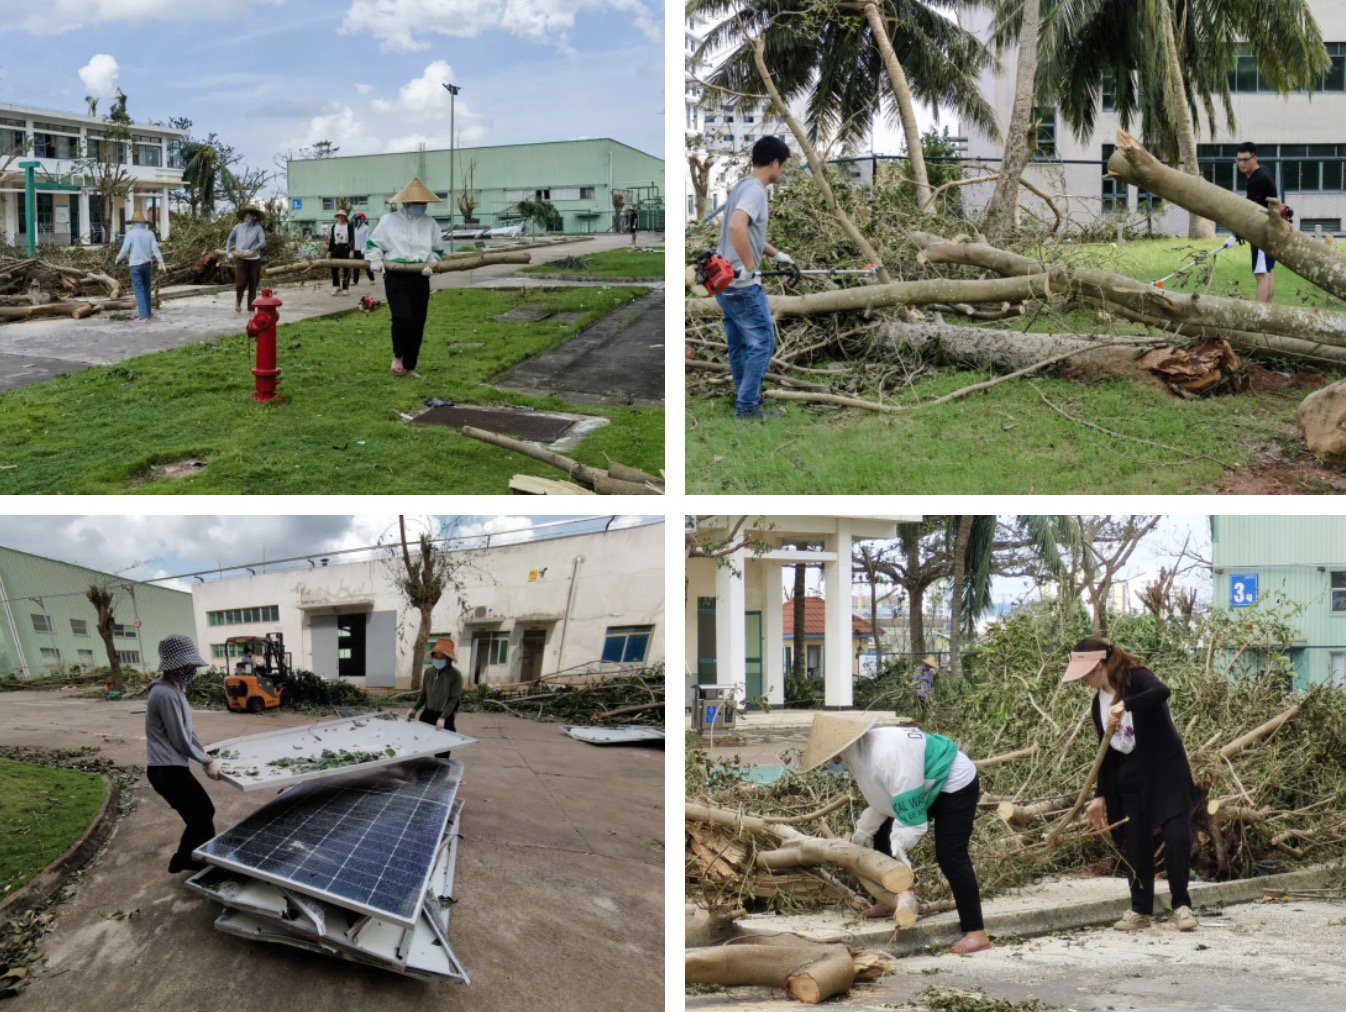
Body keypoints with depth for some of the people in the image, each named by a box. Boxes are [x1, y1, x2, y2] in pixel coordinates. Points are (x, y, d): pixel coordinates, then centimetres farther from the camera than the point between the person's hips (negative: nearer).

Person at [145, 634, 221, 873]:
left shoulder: (174, 690, 11)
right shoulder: (167, 696, -22)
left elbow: (186, 731, 18)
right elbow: (181, 741, -19)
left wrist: (206, 757, 9)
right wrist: (207, 762, -6)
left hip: (172, 768, 10)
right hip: (168, 771, -10)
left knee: (203, 812, 18)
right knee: (201, 818, -1)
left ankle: (185, 859, 29)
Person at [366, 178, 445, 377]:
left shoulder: (430, 223, 7)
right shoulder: (389, 220, -1)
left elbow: (438, 249, 18)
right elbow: (373, 243, 9)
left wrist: (431, 262, -1)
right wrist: (375, 258, -9)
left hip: (420, 277, 4)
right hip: (396, 276, -4)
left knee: (417, 323, 6)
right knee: (403, 317, -21)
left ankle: (409, 366, 18)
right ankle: (397, 356, 4)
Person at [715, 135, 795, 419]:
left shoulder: (741, 186, 15)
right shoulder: (755, 190, -16)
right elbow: (736, 227, -34)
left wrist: (777, 254, 31)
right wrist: (750, 267, -26)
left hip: (724, 280, 10)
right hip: (742, 285, -10)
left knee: (739, 345, 16)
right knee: (762, 342, -4)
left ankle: (745, 402, 24)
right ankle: (747, 407, -2)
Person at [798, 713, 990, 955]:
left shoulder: (887, 755, -35)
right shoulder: (862, 752, -4)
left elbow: (910, 812, -33)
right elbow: (882, 799, 11)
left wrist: (898, 847, -29)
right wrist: (862, 832, 9)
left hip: (954, 784, -10)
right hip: (927, 788, 10)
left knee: (950, 857, -18)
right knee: (883, 838, 15)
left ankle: (977, 934, -18)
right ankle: (891, 901, 32)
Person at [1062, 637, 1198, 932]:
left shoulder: (1136, 679, -13)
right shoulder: (1098, 703, 7)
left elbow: (1162, 691, -37)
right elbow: (1107, 754, 13)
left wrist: (1124, 705, -47)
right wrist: (1100, 796, 11)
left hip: (1166, 769, -6)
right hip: (1130, 778, 7)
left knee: (1176, 836, -13)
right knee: (1136, 843, 5)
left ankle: (1182, 905, 0)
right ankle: (1140, 910, 15)